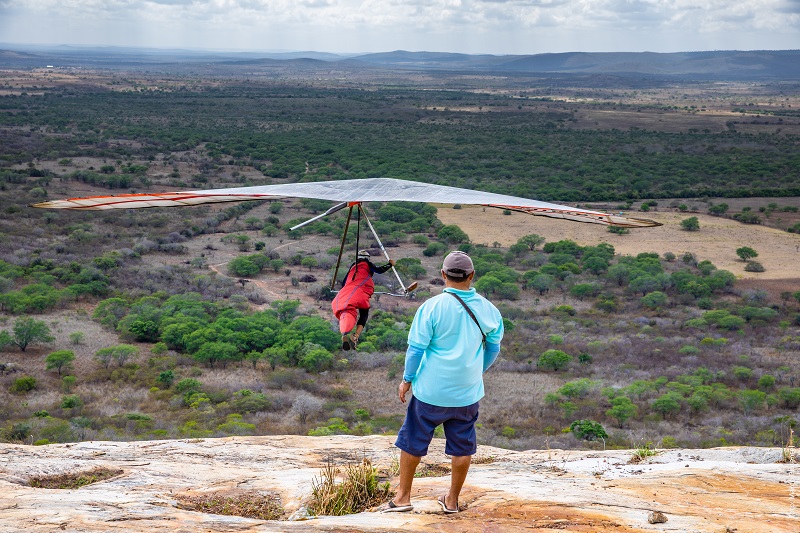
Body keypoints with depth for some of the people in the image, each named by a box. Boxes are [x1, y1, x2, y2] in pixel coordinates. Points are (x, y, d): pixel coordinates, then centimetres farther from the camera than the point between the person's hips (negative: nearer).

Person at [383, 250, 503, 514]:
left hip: (431, 390, -3)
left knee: (413, 441, 12)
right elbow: (493, 347, 11)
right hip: (467, 392, 3)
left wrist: (407, 379, 2)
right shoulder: (487, 309, -2)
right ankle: (452, 500, 24)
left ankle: (403, 496, 22)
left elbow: (416, 347, -10)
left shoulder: (432, 307, -14)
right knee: (462, 446, 14)